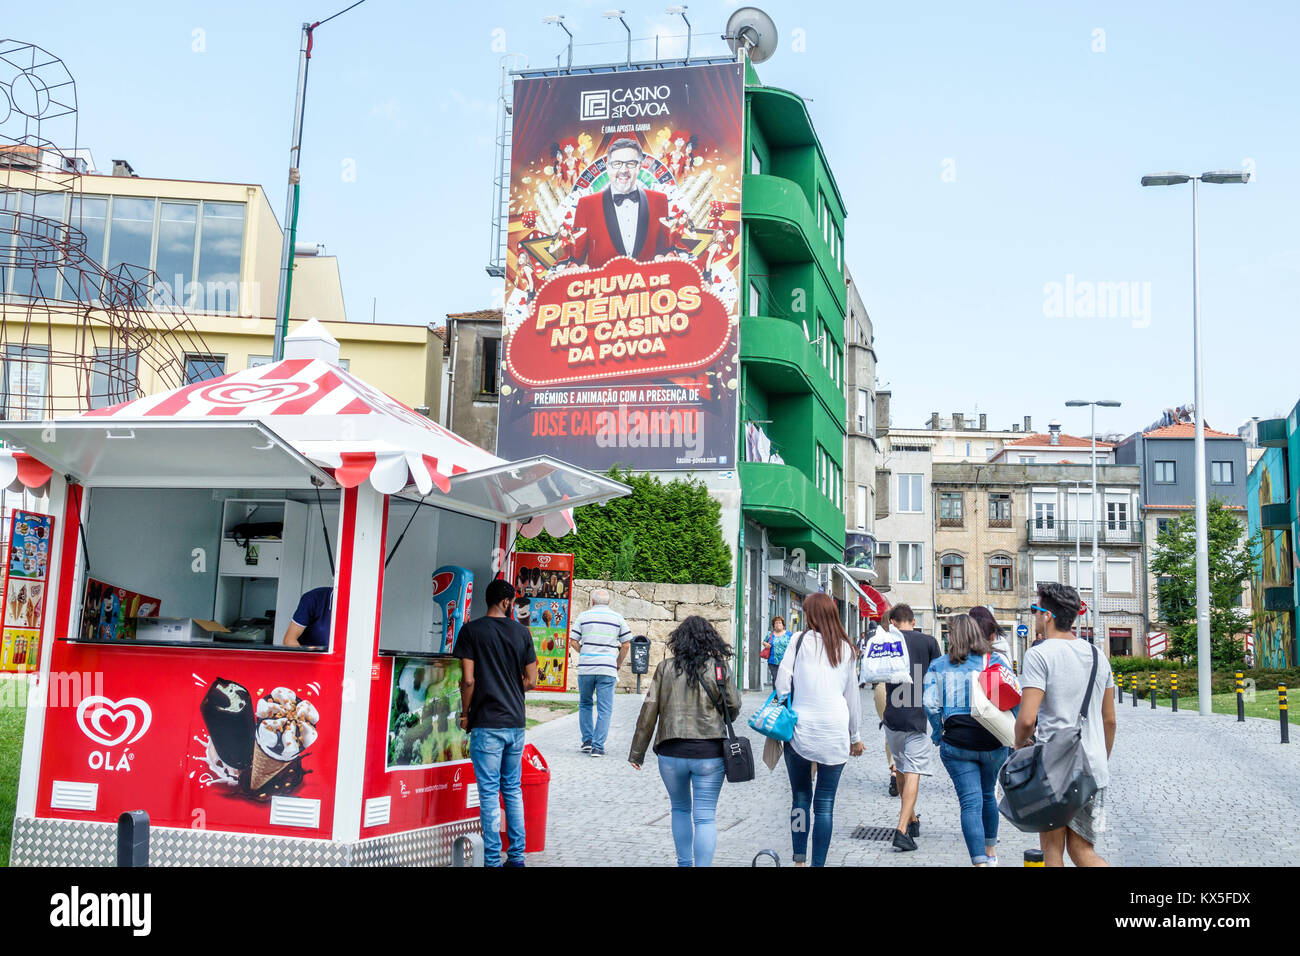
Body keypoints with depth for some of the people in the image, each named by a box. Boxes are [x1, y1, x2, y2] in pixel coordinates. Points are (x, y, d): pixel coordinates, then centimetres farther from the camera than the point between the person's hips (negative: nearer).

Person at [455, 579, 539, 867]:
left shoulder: (472, 630, -5)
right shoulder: (521, 632, 4)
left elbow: (468, 679, -10)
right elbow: (531, 681, 4)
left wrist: (465, 713, 3)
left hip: (486, 724, -4)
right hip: (515, 722, 4)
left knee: (489, 793, 0)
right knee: (513, 789, 14)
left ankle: (493, 860, 1)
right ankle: (516, 856, 17)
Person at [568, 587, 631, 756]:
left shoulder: (583, 616, 6)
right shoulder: (618, 618, 7)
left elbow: (573, 642, 3)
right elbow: (626, 644, 5)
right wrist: (619, 664, 17)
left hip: (585, 668, 1)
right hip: (608, 669, -1)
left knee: (585, 705, 19)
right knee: (604, 709, 2)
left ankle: (587, 740, 16)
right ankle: (597, 746, -2)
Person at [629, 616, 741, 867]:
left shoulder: (665, 667, -1)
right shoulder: (719, 668, -3)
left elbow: (649, 710, -2)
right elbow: (734, 707, 2)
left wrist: (637, 752, 6)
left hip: (671, 753, 2)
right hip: (709, 753, -1)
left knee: (680, 809, 22)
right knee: (705, 817, 3)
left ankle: (684, 863, 27)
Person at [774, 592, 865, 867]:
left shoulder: (802, 641, -2)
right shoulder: (847, 649, 8)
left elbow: (782, 683, -5)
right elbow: (852, 696, 15)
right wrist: (855, 736, 23)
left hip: (801, 730, -2)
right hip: (836, 733, 2)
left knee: (800, 797, 10)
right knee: (825, 803, 4)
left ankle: (800, 860, 9)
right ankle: (819, 863, 5)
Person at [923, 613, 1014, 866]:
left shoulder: (939, 666, 0)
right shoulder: (998, 661, 2)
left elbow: (930, 704, -8)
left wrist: (939, 734, 6)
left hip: (957, 743, -2)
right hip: (994, 743, 3)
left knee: (970, 802, -1)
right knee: (988, 794, 23)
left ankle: (980, 860, -13)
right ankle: (991, 852, 40)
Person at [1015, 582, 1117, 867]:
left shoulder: (1040, 655, -10)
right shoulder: (1097, 655, 11)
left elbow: (1027, 719, -18)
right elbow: (1110, 720, 17)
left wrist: (1020, 743, 2)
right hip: (1094, 769, 6)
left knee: (1052, 851, 6)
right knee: (1082, 850, 12)